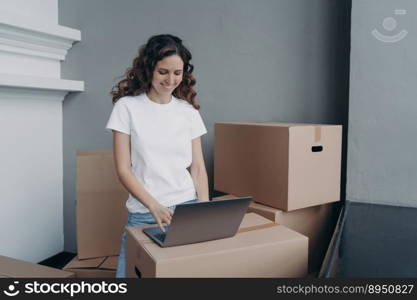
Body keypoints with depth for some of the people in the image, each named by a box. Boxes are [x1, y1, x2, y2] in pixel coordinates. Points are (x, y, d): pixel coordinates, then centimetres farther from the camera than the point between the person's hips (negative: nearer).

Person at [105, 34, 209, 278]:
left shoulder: (188, 111, 5)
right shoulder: (127, 107, -3)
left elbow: (198, 167, 6)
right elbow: (123, 170, -6)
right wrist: (155, 207, -18)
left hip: (188, 208, 2)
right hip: (145, 213, -2)